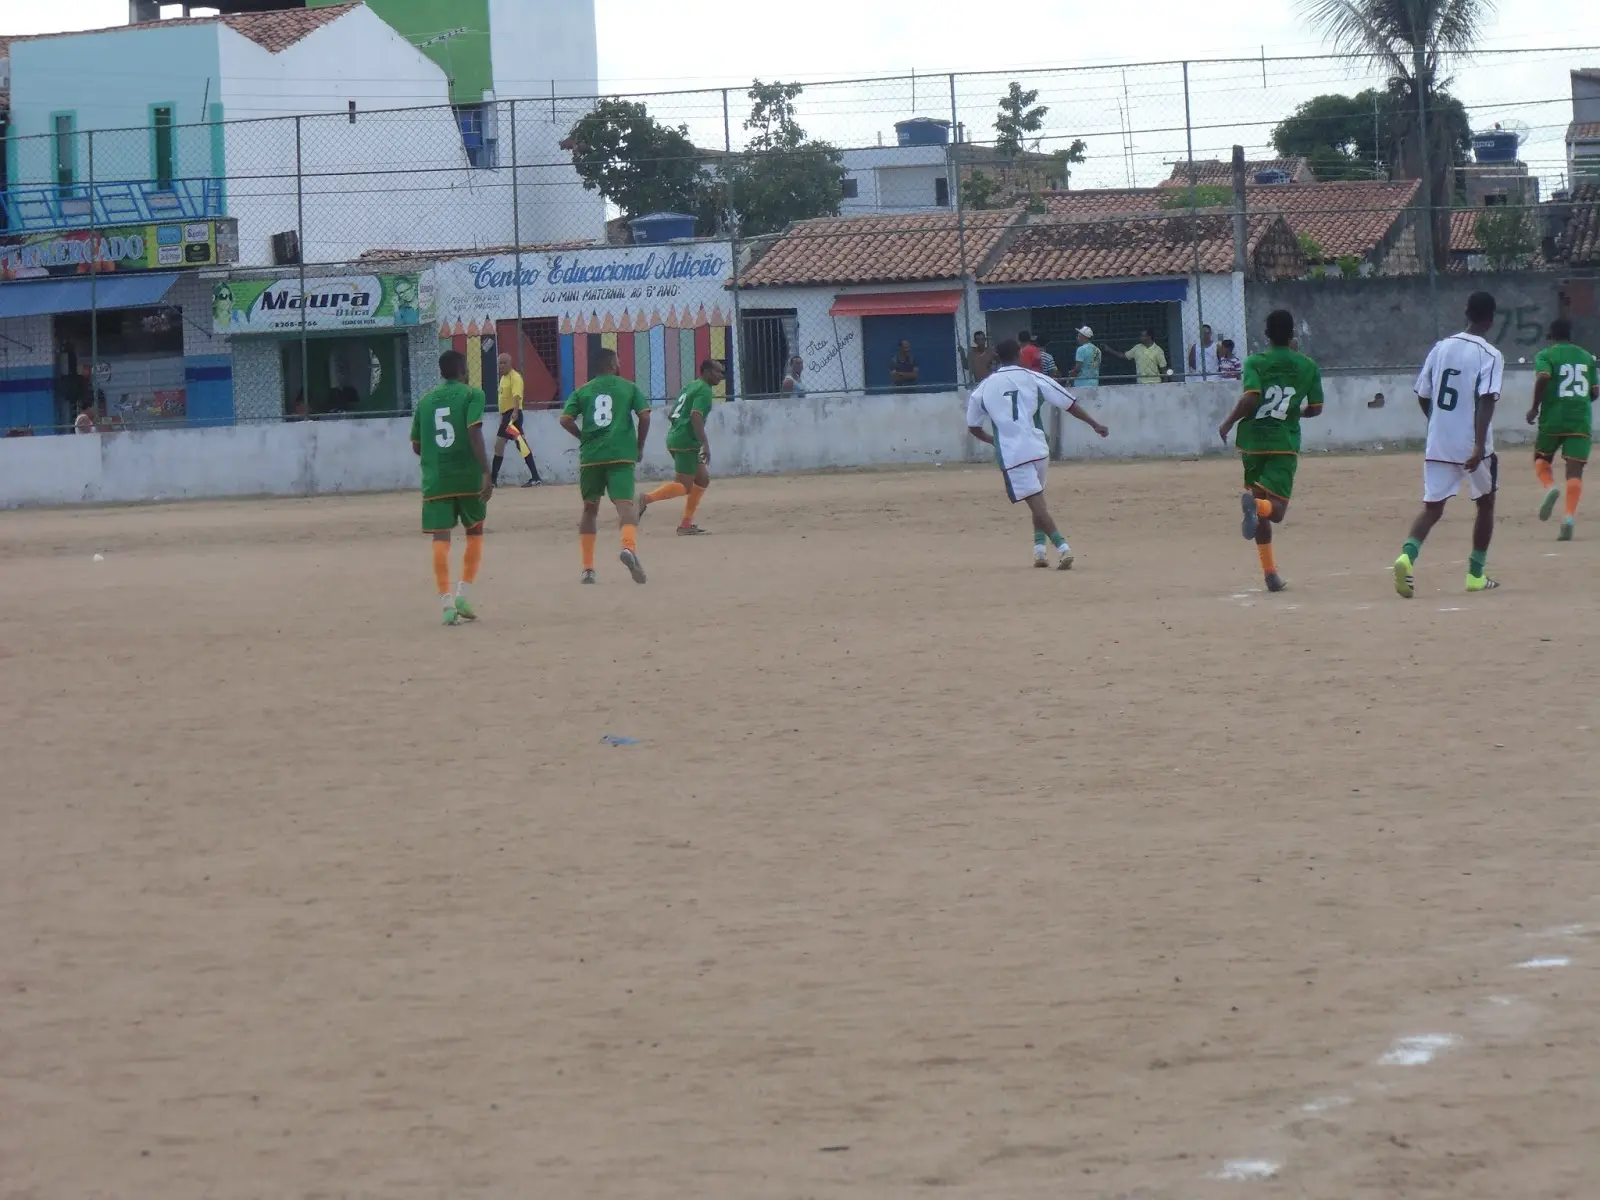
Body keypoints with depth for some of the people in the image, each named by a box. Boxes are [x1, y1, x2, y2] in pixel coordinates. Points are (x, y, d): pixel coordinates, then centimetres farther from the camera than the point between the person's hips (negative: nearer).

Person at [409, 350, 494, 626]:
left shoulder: (425, 401, 13)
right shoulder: (472, 395, 0)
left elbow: (416, 445, 16)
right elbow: (474, 433, -13)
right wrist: (486, 472, -16)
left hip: (435, 479, 2)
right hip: (468, 478, -2)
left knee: (441, 540, -3)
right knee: (475, 534, 16)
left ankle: (447, 603, -14)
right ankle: (464, 595, 6)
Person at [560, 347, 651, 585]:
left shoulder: (583, 392, 12)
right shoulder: (629, 388, 9)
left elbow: (565, 420, 1)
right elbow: (644, 416, -1)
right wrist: (639, 445, 12)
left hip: (590, 456, 2)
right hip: (621, 455, -2)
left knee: (590, 508, 16)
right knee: (625, 504, -12)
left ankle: (588, 568, 13)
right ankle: (629, 546, -43)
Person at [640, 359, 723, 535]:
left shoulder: (691, 387, 21)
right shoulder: (704, 390, -8)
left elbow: (671, 415, 24)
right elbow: (696, 417, -22)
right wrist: (705, 445, -25)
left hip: (674, 439, 10)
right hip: (686, 442, -10)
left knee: (703, 479, 14)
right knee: (684, 486, -12)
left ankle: (686, 524, 11)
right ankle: (647, 500, -25)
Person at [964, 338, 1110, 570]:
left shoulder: (983, 388, 7)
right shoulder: (1034, 379, 4)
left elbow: (973, 427, 16)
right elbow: (1069, 403, 5)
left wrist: (994, 441, 34)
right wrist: (1095, 425, 13)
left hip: (1012, 455, -2)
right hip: (1039, 449, 2)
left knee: (1037, 503, -7)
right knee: (1038, 500, 22)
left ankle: (1061, 546, -24)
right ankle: (1039, 547, 11)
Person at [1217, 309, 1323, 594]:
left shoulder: (1256, 363, -3)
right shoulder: (1308, 367, 5)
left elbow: (1250, 398, -18)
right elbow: (1315, 408, 10)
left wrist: (1228, 423, -4)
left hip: (1253, 440, 1)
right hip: (1285, 442, -1)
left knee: (1260, 511, 14)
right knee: (1275, 510, -6)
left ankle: (1270, 572, 11)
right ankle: (1256, 504, -43)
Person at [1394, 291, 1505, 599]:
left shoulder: (1440, 348, 7)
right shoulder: (1490, 356, -9)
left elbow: (1422, 396, 12)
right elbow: (1486, 400, -21)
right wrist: (1480, 445, -27)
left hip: (1437, 445, 4)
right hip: (1472, 445, -4)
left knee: (1432, 507, 5)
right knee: (1485, 503, 17)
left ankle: (1408, 555, -23)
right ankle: (1475, 574, 20)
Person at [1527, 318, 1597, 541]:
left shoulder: (1545, 355, 1)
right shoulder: (1586, 357, 13)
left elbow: (1543, 377, -18)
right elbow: (1595, 391, 13)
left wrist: (1535, 407, -8)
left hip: (1553, 417, -2)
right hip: (1581, 419, 2)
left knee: (1542, 458, 20)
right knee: (1575, 469, -2)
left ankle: (1550, 487, -11)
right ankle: (1570, 517, -18)